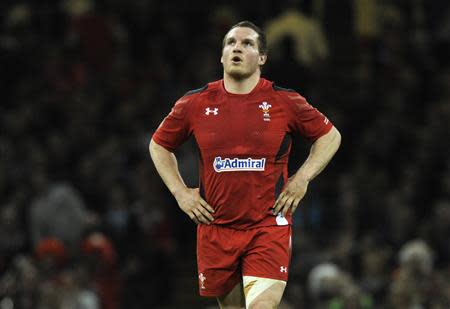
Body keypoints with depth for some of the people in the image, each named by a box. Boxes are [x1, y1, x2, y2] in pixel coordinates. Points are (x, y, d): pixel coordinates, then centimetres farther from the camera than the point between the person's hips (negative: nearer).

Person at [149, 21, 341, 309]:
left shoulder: (285, 102, -1)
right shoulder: (195, 104, 2)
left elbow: (330, 136, 13)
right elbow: (159, 145, 18)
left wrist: (302, 178, 0)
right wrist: (180, 192, 6)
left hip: (269, 225, -2)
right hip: (216, 228, 2)